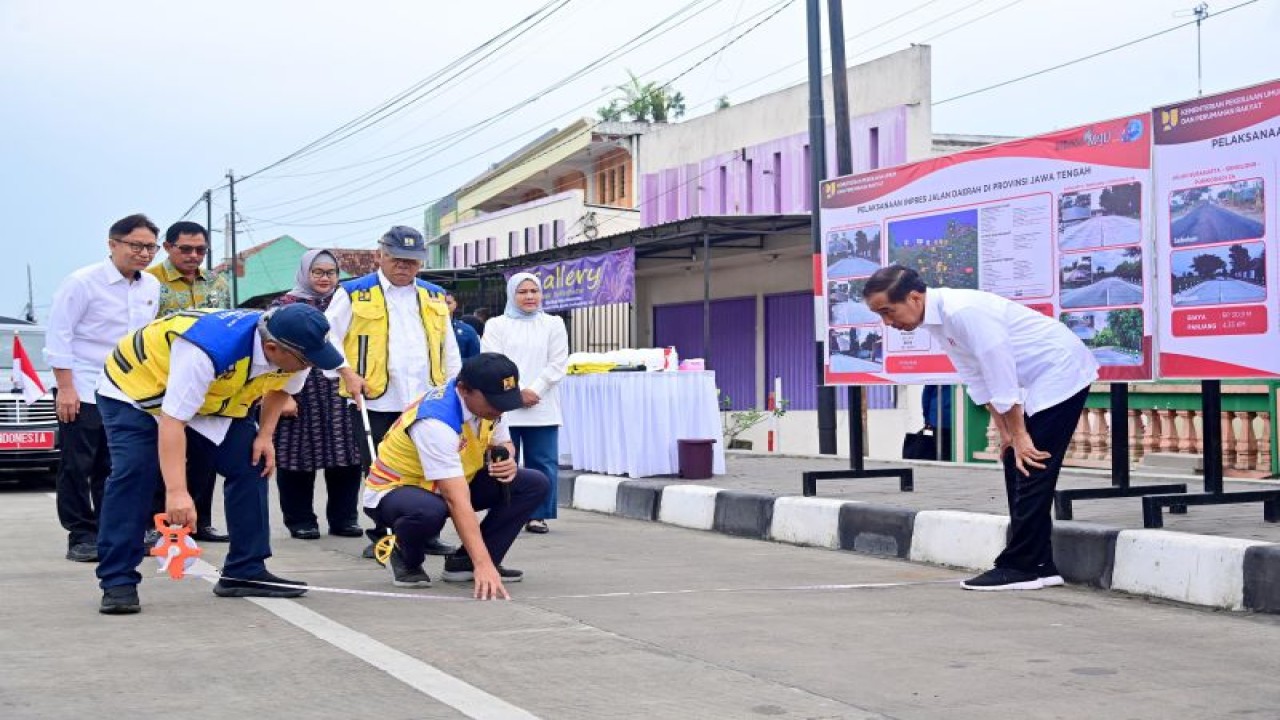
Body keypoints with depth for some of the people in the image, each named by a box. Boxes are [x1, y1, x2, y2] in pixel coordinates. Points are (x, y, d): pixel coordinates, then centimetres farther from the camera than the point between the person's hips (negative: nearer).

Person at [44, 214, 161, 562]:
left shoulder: (151, 286, 6)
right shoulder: (82, 283, -12)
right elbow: (58, 336, -12)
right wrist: (65, 388, -15)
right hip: (83, 390, -5)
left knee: (114, 468, 8)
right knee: (78, 466, 0)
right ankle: (82, 537, 6)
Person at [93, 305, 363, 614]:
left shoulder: (294, 352, -21)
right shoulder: (207, 351, -45)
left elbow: (280, 388, 4)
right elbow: (171, 420, -45)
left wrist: (265, 435, -11)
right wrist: (176, 492, -51)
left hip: (213, 397, 7)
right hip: (135, 388, -7)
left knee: (251, 466, -2)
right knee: (133, 474, -23)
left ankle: (246, 571, 7)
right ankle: (118, 582, -14)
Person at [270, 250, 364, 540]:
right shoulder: (285, 305, 0)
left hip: (340, 395, 4)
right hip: (300, 394, -4)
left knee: (345, 456, 3)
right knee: (299, 455, 1)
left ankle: (343, 518, 14)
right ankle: (300, 520, 11)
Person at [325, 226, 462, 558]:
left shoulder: (435, 297, 16)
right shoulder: (354, 294, 3)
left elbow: (450, 349, 20)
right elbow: (328, 336, 0)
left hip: (426, 403, 3)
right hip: (375, 402, -3)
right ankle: (383, 536, 14)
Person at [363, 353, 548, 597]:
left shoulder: (486, 402, -11)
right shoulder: (435, 422, -35)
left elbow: (502, 444, 9)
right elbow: (457, 501, -41)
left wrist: (507, 461, -17)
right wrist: (483, 564, -46)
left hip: (454, 483, 8)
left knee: (535, 485, -8)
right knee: (430, 511, -44)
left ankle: (465, 562, -2)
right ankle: (406, 561, -8)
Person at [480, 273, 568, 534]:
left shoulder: (553, 325, 11)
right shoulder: (496, 325, 7)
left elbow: (557, 364, 3)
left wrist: (534, 390, -10)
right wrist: (517, 392, -12)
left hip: (542, 409, 1)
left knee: (543, 464, 0)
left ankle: (538, 515, 6)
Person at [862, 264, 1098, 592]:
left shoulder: (963, 311, -29)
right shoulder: (935, 321, 1)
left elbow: (1001, 378, -25)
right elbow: (977, 379, 9)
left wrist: (1020, 435, -17)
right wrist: (1005, 433, 9)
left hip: (1061, 372, -10)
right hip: (1037, 382, 10)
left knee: (1032, 469, -11)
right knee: (1016, 468, 8)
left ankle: (1019, 568, -7)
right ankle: (1039, 566, 12)